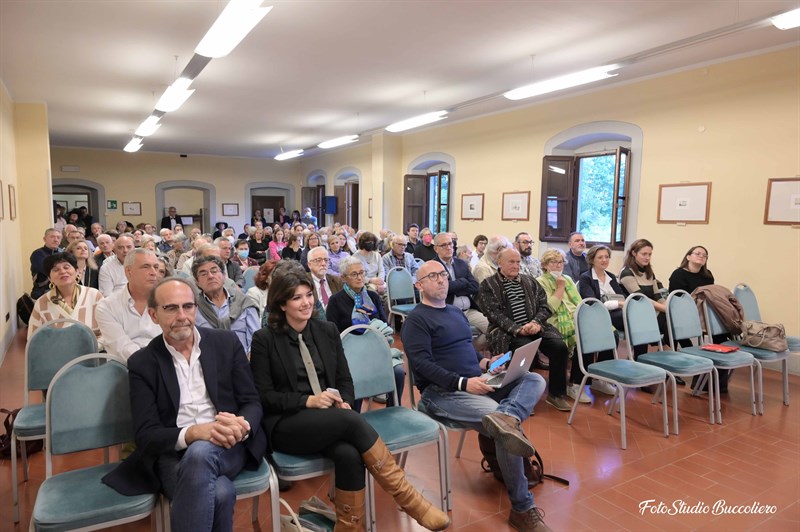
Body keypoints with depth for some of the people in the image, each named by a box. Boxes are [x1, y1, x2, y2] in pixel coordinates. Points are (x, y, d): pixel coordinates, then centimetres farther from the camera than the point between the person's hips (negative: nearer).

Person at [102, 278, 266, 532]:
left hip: (229, 445, 2)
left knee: (199, 453, -35)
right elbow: (146, 434, -2)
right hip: (173, 453, -1)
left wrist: (240, 426, -20)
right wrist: (193, 432, -23)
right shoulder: (142, 363, 4)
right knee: (219, 493, -34)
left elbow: (252, 403, 5)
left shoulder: (226, 343, 6)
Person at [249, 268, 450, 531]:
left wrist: (344, 403, -10)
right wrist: (308, 401, -18)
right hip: (285, 425, -4)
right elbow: (263, 396, -6)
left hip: (332, 420, 4)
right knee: (352, 421, -31)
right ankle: (409, 500, -23)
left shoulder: (327, 330, 9)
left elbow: (345, 378, 12)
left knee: (349, 454, -32)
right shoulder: (264, 339, -3)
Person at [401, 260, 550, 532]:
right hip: (442, 391, -8)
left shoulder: (456, 313, 21)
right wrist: (463, 383, -26)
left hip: (476, 382, 8)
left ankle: (504, 417, -44)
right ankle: (522, 509, -11)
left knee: (535, 380, -12)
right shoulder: (416, 319, -4)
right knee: (507, 429, -25)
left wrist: (482, 362, 5)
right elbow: (422, 364, -16)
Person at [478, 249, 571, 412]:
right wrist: (517, 329, -21)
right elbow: (494, 314, -9)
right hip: (507, 332, -4)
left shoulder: (530, 281, 17)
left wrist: (536, 322, -10)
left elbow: (545, 306, 11)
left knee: (560, 347, -19)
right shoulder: (487, 285, 2)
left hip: (534, 327, 5)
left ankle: (556, 393, -1)